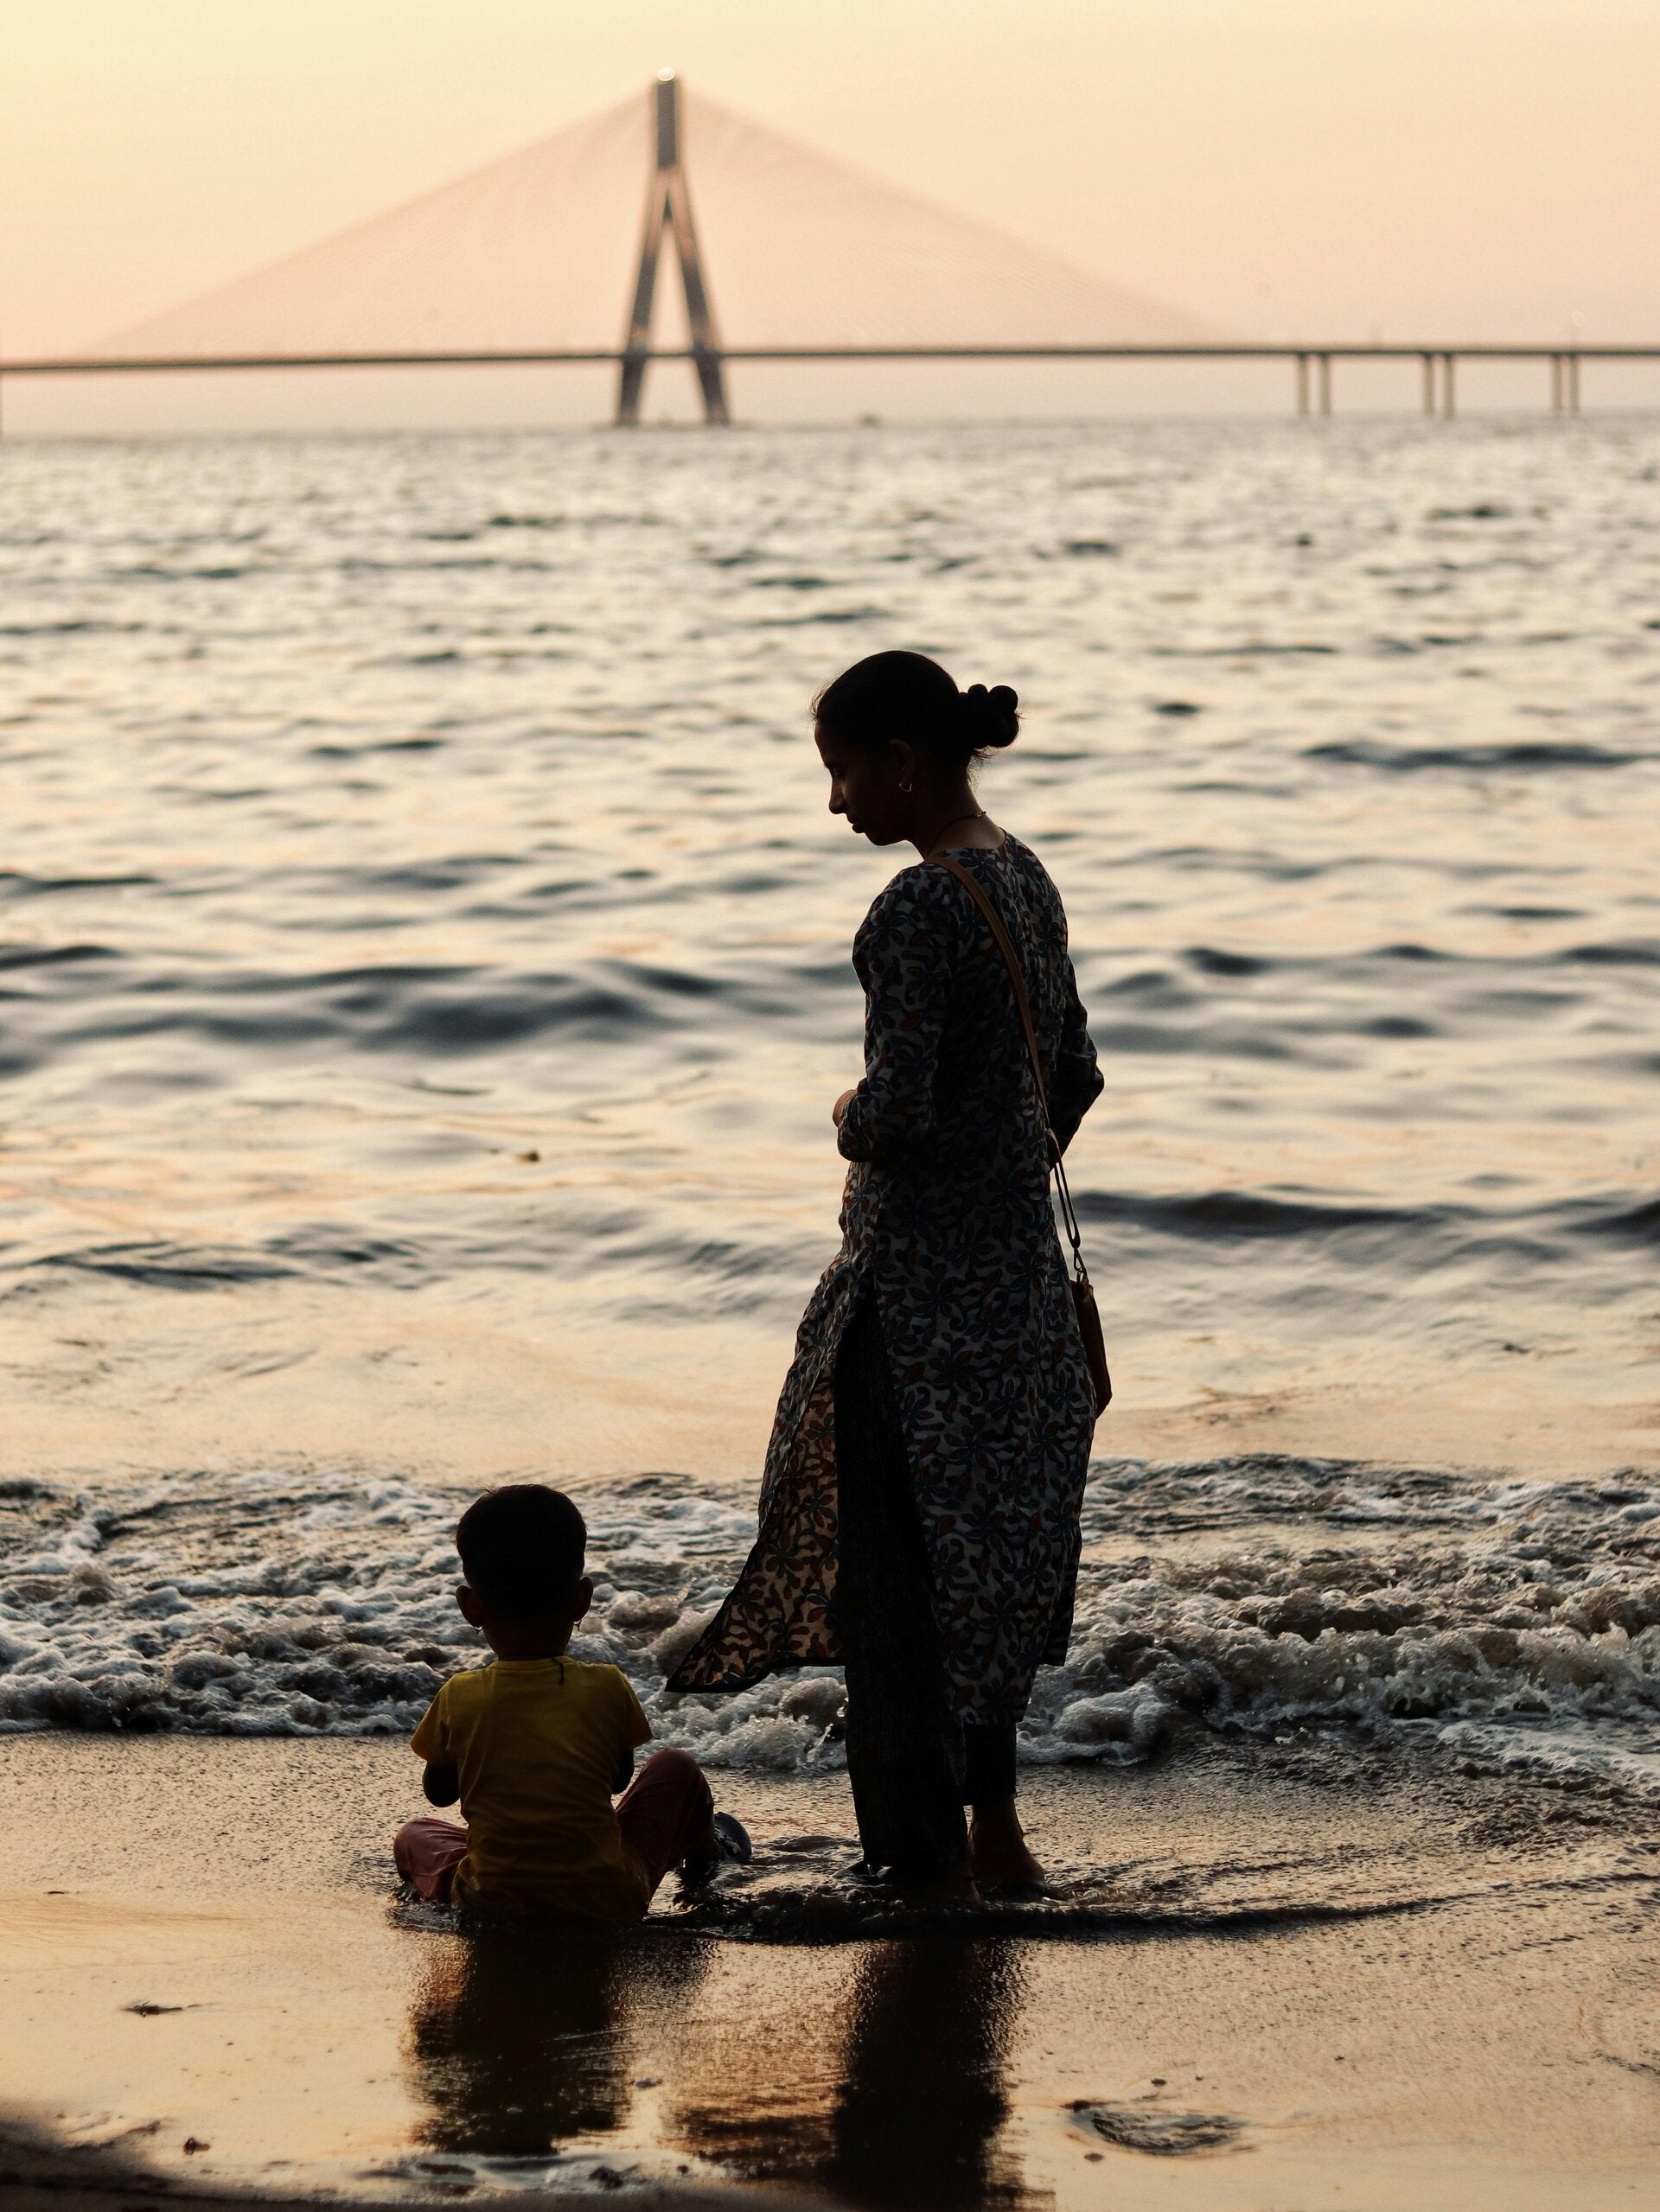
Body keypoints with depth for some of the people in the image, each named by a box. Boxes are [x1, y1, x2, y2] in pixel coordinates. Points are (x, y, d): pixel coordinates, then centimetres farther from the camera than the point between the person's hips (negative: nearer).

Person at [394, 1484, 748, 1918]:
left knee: (413, 1836, 32)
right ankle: (701, 1854, 53)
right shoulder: (608, 1690, -8)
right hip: (609, 1899, 0)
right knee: (675, 1768, 28)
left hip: (490, 1904, 1)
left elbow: (438, 1791, 10)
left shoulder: (459, 1699, -7)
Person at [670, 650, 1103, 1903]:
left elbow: (895, 1115, -25)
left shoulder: (919, 909, -20)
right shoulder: (1026, 881, 8)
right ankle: (995, 1832, 31)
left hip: (916, 1288, -9)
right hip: (1018, 1270, 9)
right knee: (986, 1550, 20)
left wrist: (846, 1119, -4)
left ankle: (929, 1866, 5)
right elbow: (1074, 1078, 15)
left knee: (894, 1575, 0)